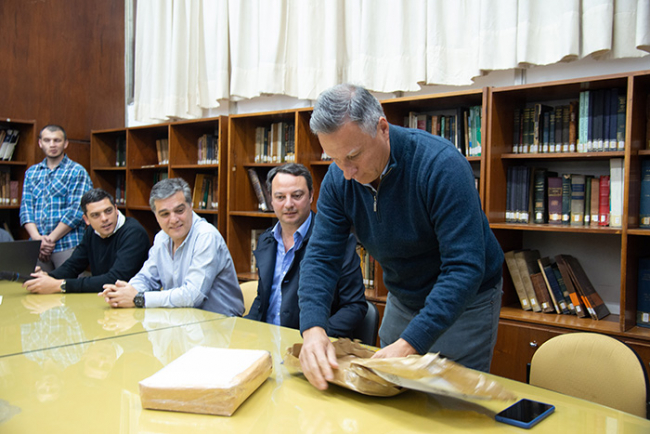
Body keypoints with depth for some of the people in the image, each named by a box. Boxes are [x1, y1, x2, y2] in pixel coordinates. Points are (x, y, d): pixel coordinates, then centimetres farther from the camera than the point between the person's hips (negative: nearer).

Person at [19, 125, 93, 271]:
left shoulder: (77, 172, 1)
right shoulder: (31, 172, 16)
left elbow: (76, 211, -8)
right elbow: (25, 207, 9)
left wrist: (51, 239, -11)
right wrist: (37, 238, -7)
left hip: (67, 246, -4)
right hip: (37, 247, 4)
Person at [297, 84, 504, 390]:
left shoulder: (442, 166, -31)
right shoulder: (338, 180, -13)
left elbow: (465, 268, -34)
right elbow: (321, 256, -14)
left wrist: (409, 345, -41)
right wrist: (312, 329, -32)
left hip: (465, 302, -5)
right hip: (402, 300, 5)